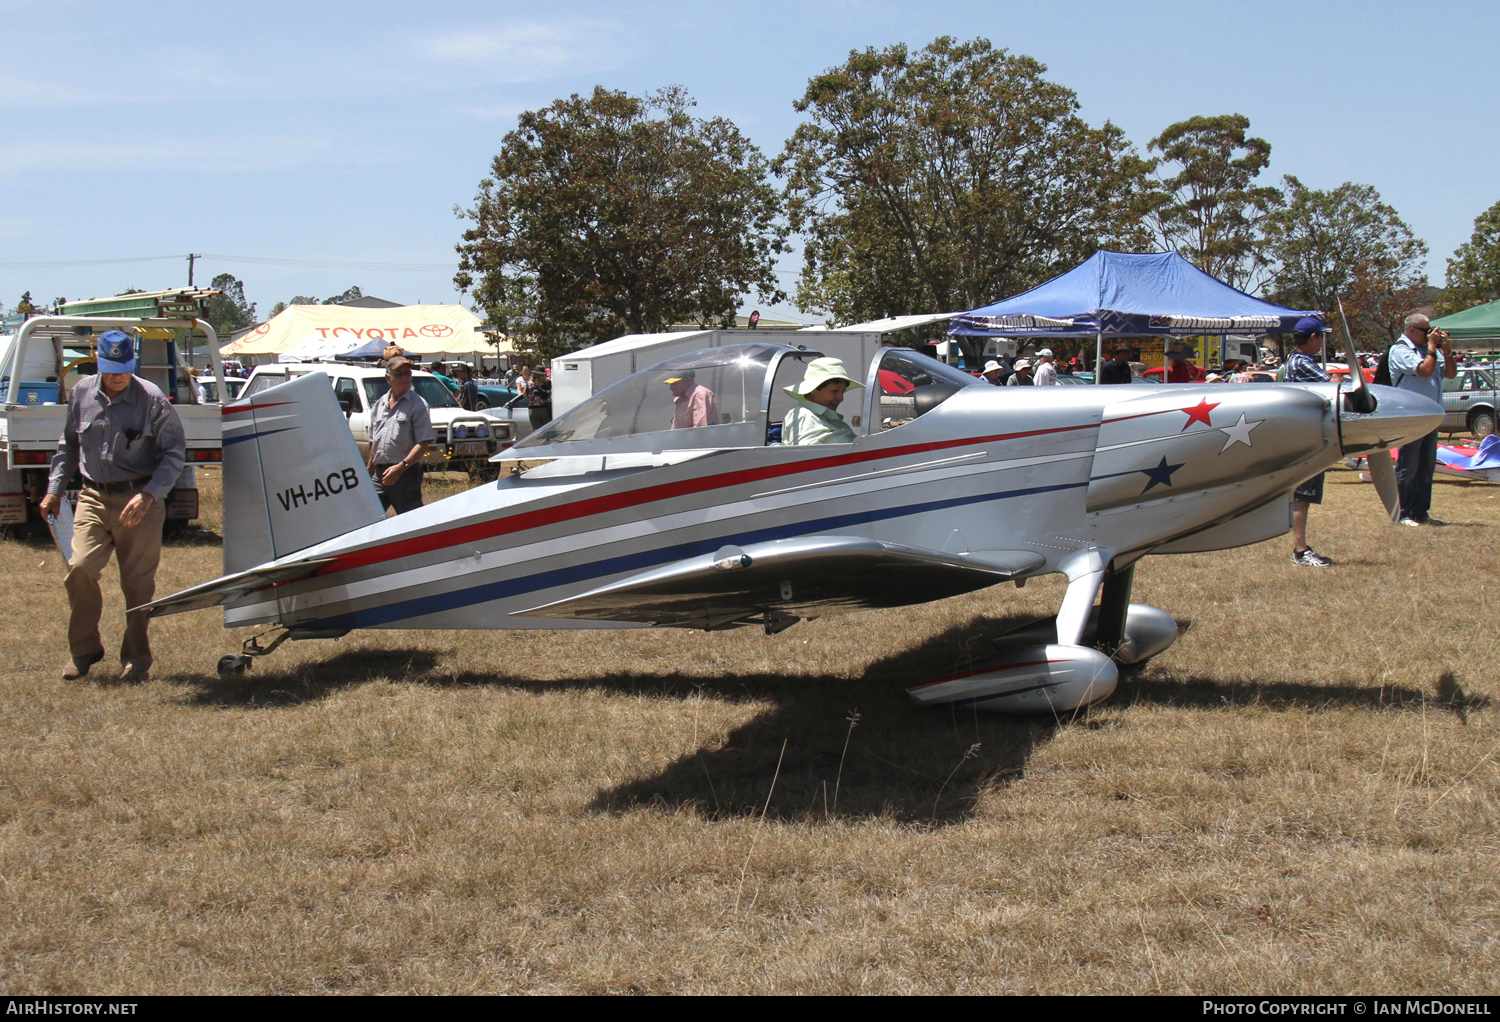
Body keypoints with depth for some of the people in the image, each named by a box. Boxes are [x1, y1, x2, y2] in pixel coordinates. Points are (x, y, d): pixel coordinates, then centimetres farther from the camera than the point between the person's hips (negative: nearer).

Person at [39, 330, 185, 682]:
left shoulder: (151, 399, -8)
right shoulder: (82, 393, 5)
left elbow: (175, 452, -6)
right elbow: (68, 444, 20)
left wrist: (148, 495, -17)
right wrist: (55, 489, 16)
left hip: (140, 501, -3)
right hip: (94, 497, 3)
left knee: (137, 582, 2)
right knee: (80, 569, -12)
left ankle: (136, 659, 17)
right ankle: (83, 650, 7)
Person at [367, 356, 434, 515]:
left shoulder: (418, 405, -5)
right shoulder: (379, 404, 15)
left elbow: (423, 444, -13)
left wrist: (401, 467, -23)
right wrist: (369, 469, 22)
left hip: (406, 474, -6)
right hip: (380, 474, 6)